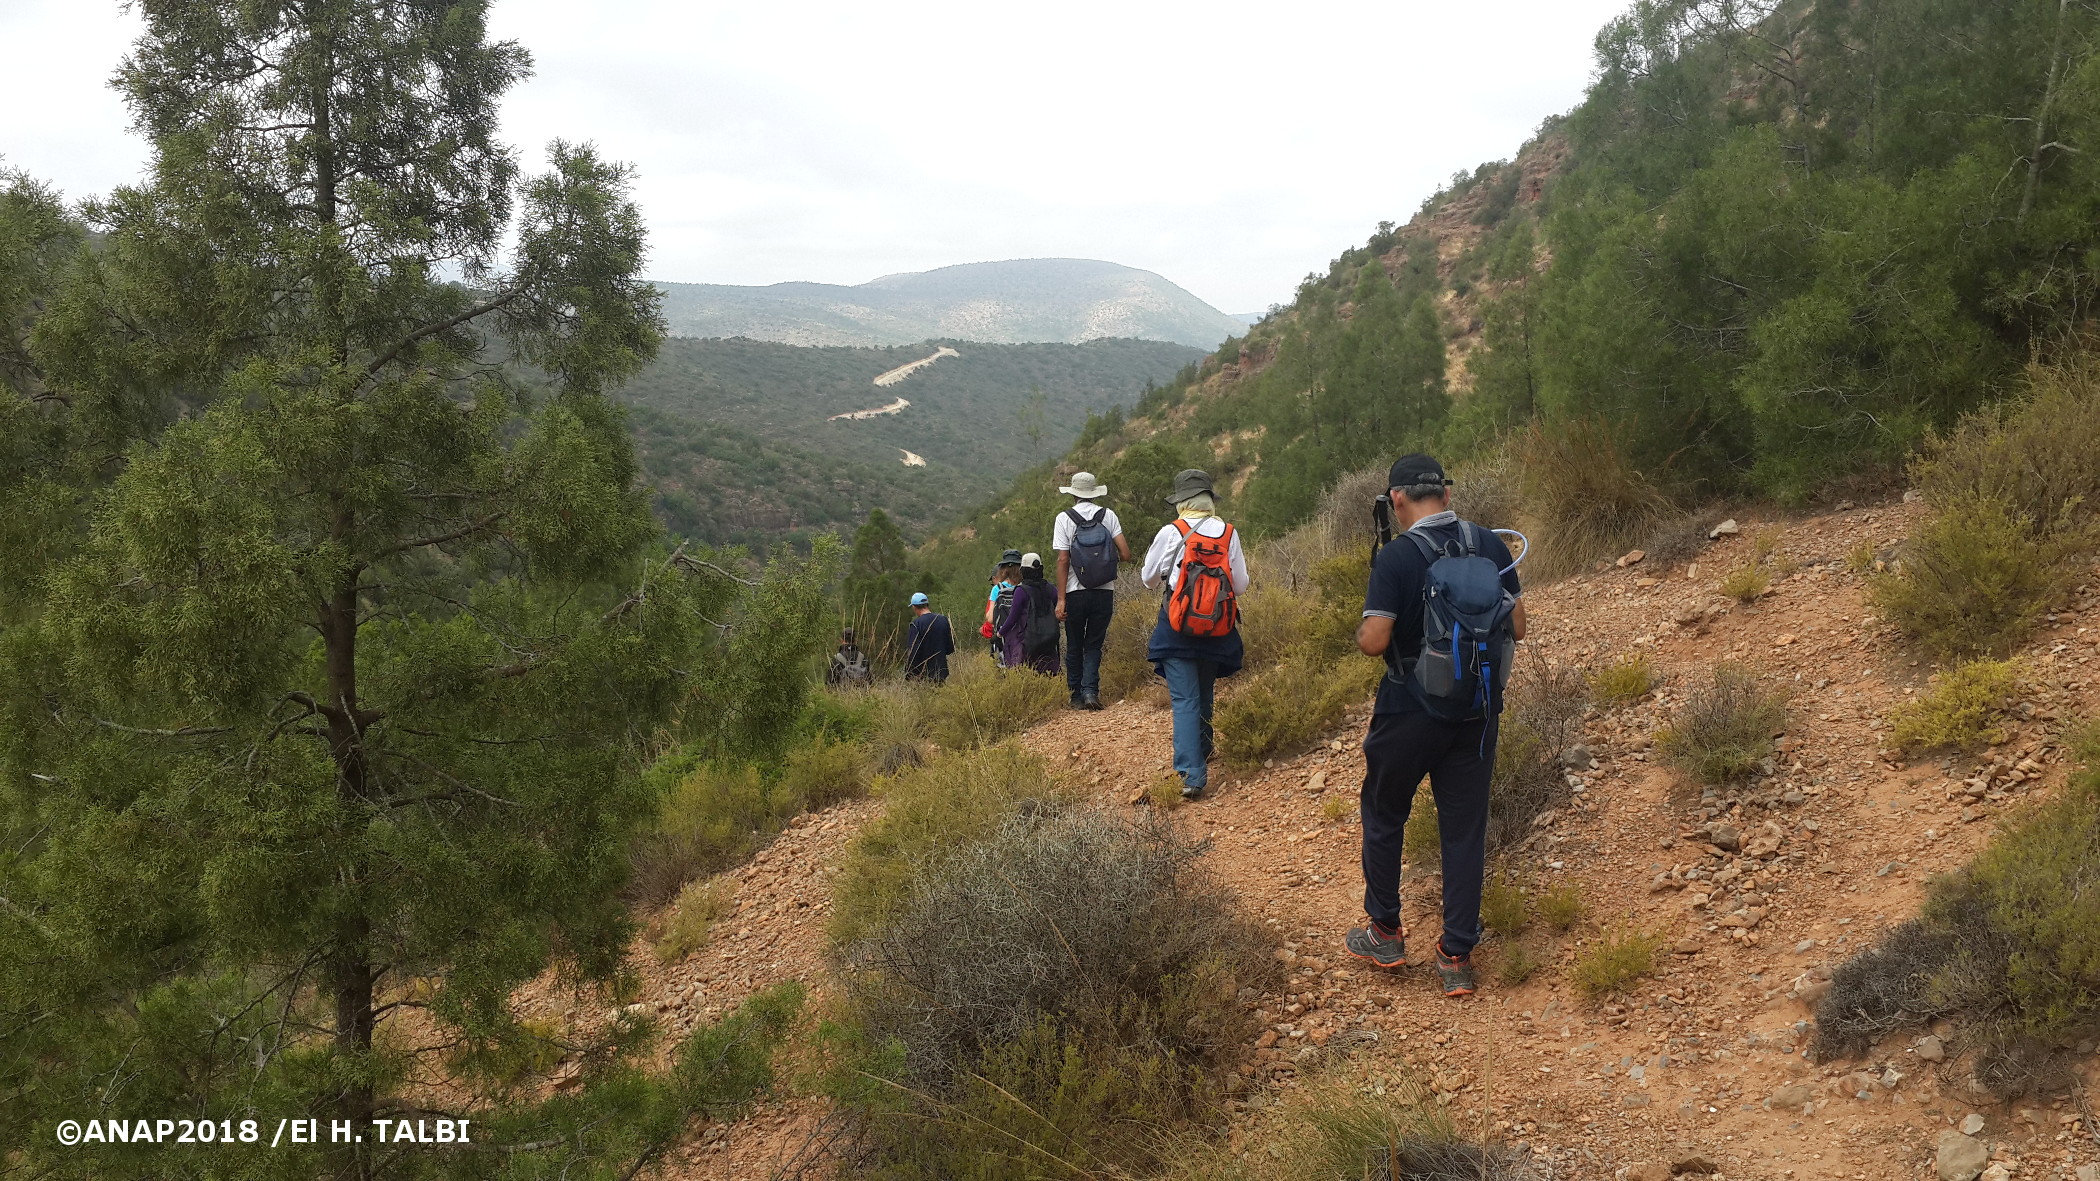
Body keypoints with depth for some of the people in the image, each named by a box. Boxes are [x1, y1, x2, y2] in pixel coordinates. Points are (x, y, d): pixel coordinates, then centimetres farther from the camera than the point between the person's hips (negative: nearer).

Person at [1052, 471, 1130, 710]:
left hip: (1075, 593, -1)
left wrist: (1061, 599, -6)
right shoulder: (1108, 515, 2)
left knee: (1074, 646, 13)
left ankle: (1077, 695, 15)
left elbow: (1062, 560, -7)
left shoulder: (1064, 519, -3)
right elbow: (1125, 554, -3)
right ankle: (1090, 690, -7)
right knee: (1094, 645, 9)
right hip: (1104, 592, 1)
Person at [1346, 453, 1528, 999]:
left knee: (1384, 816, 17)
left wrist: (1362, 629, 1)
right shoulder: (1491, 546, -2)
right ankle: (1457, 957, 14)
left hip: (1410, 712, -4)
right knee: (1465, 829, 10)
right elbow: (1516, 627, 3)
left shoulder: (1395, 558, -16)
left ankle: (1385, 933, 28)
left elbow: (1374, 641, -20)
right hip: (1478, 710, 4)